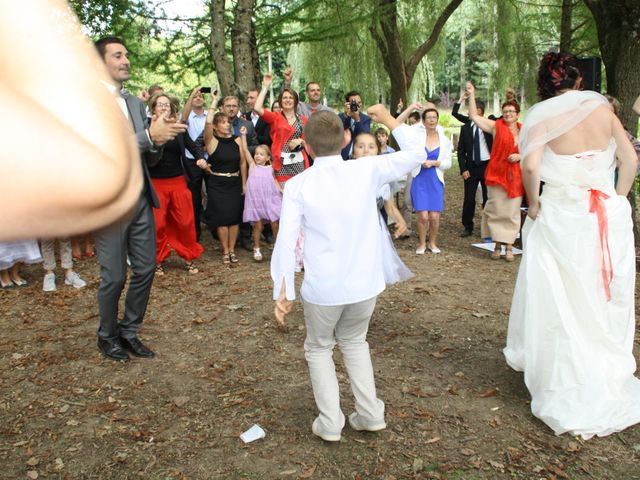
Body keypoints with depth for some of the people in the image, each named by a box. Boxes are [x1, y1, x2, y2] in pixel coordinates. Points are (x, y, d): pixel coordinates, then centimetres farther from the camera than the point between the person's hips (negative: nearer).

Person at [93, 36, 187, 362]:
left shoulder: (136, 103, 12)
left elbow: (150, 159, 12)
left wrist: (159, 141, -10)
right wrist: (149, 135, -23)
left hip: (141, 199, 6)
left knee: (145, 269, 11)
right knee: (114, 276, 5)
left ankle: (129, 331, 30)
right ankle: (107, 336, 29)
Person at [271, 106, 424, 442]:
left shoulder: (297, 185, -10)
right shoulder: (367, 170, -7)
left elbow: (286, 242, -14)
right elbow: (416, 154, 6)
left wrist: (283, 292, -8)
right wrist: (389, 120, 16)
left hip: (323, 288, -2)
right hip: (365, 284, 3)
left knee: (319, 348, 22)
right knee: (354, 341, 27)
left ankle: (329, 424, 20)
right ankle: (370, 414, 27)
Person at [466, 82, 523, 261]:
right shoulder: (496, 126, 1)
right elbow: (474, 116, -2)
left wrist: (519, 156, -7)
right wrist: (472, 95, -7)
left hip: (516, 177, 2)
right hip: (497, 174, -2)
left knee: (512, 212, 5)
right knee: (497, 211, 2)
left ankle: (509, 247, 13)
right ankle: (497, 245, 14)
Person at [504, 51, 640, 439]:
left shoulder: (542, 116, -6)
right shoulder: (602, 108, 2)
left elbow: (530, 165, -21)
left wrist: (533, 202, -6)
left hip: (561, 217, -3)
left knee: (560, 305, 9)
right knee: (607, 302, 15)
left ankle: (566, 391, 20)